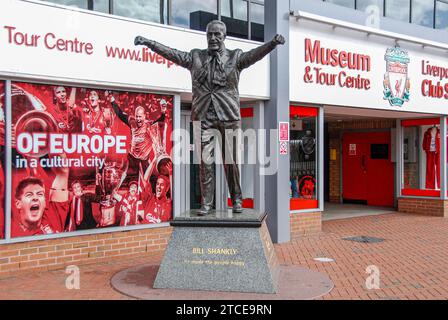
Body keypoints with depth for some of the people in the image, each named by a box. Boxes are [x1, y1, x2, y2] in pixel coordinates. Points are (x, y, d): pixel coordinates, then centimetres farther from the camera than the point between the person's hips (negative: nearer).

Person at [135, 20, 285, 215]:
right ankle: (206, 203, 8)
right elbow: (171, 53, 7)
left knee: (231, 161, 3)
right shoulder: (195, 57, 12)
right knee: (205, 162, 1)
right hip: (203, 116, 1)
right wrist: (149, 43, -2)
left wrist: (273, 43, -27)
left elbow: (255, 54, -9)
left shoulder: (235, 57, 7)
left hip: (228, 116, -1)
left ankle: (237, 200, 17)